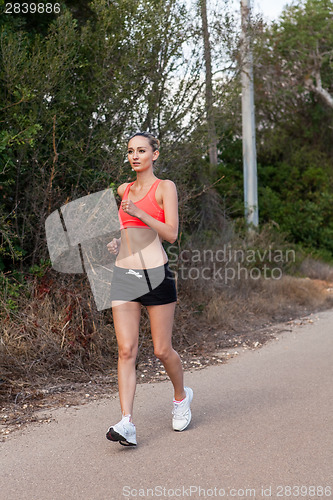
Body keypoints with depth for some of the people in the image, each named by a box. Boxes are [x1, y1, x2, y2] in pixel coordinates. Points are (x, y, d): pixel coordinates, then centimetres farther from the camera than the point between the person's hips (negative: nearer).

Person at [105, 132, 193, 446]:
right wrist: (117, 241, 13)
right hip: (124, 275, 4)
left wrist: (139, 213, -19)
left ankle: (181, 396, 32)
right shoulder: (123, 190, 16)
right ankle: (127, 423, -9)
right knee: (126, 349, -6)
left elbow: (171, 234, -10)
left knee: (162, 350, 4)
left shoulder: (165, 187, 0)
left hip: (156, 275, -4)